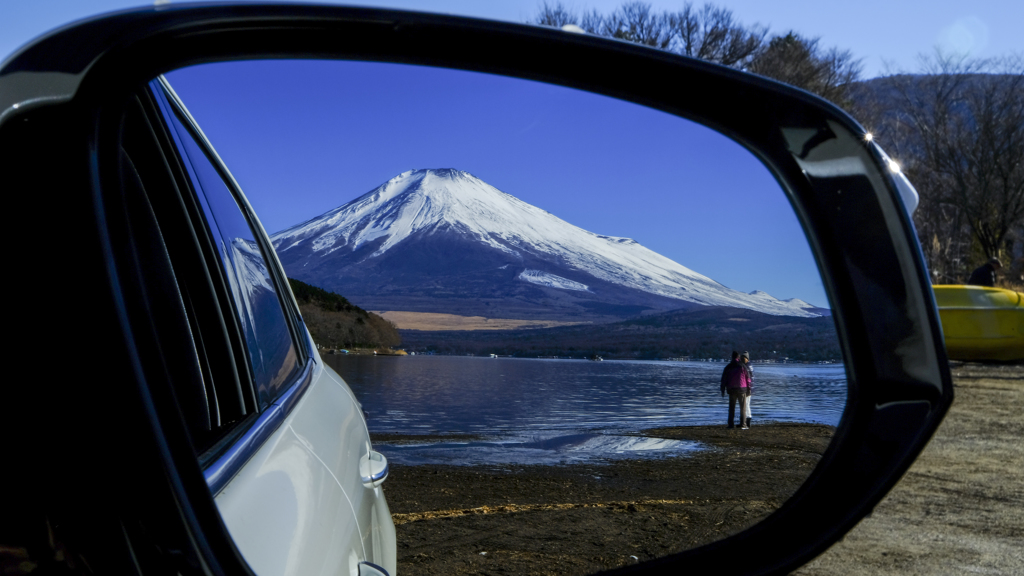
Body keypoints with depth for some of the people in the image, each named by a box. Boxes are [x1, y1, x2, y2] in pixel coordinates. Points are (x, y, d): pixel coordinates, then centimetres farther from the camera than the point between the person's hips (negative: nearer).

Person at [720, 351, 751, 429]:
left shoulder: (728, 367, 3)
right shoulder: (742, 365, -4)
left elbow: (723, 379, 4)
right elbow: (748, 377, -3)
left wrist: (723, 390, 10)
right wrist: (749, 387, 6)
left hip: (731, 389, 3)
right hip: (741, 388, -3)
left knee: (731, 407, 9)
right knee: (743, 407, 1)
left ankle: (731, 424, 5)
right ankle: (743, 425, -4)